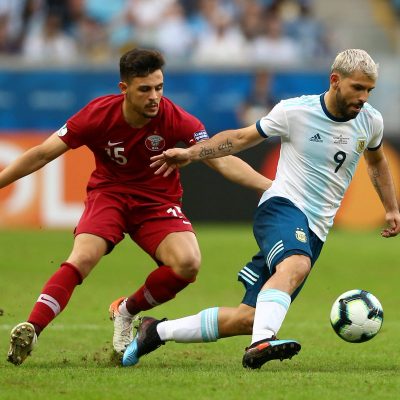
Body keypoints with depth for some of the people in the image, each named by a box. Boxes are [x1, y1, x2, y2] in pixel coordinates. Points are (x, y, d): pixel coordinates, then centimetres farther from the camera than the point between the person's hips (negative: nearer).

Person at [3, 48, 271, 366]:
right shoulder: (99, 114, -16)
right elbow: (44, 154, -9)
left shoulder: (176, 120, -17)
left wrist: (272, 187, -28)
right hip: (108, 194, -1)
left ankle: (127, 311, 1)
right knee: (82, 258, -29)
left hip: (159, 201, 1)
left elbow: (223, 161, -17)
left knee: (188, 263, -24)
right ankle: (31, 330, -36)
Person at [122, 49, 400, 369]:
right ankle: (261, 344, -57)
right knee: (296, 264, -41)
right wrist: (191, 153, -2)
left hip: (315, 231, 5)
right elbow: (242, 138, 7)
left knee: (248, 318, -4)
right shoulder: (294, 112, -7)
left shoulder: (370, 121, 6)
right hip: (282, 207, -5)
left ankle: (158, 332, 10)